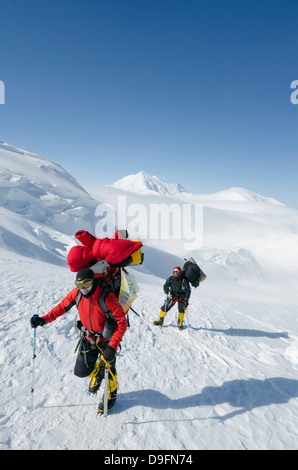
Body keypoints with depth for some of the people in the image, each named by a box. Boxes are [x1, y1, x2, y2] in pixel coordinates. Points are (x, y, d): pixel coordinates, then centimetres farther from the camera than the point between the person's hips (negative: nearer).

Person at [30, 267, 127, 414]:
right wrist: (44, 319, -16)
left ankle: (111, 395, 38)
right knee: (81, 371, 5)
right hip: (88, 337, 4)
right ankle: (96, 372, 43)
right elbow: (62, 307, -2)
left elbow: (122, 322, -28)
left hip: (106, 339, -4)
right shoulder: (76, 294, -16)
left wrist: (112, 346, -34)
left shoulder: (106, 297, -32)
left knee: (107, 369, 4)